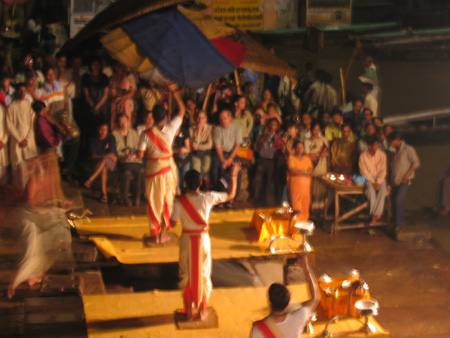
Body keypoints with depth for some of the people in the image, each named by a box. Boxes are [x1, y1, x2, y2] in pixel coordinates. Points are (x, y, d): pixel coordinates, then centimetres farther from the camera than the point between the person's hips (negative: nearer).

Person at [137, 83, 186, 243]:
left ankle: (155, 233, 14)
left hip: (152, 168, 0)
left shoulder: (146, 134, -14)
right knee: (168, 199, 12)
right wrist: (174, 91, 3)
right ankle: (164, 233, 15)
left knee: (153, 200, 10)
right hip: (168, 167, 1)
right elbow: (182, 110, -2)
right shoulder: (170, 129, -13)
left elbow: (140, 155, -12)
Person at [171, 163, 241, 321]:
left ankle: (188, 311, 17)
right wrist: (234, 175, 5)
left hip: (186, 239, 0)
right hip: (202, 239, 0)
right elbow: (231, 195, -3)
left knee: (186, 274, 14)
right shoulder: (208, 198, -13)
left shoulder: (180, 201, -15)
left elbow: (173, 223, -10)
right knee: (203, 274, 14)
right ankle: (201, 310, 21)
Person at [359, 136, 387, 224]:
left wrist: (378, 182, -18)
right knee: (371, 190, -33)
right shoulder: (363, 156, -9)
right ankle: (377, 214, -25)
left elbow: (383, 171, -5)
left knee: (383, 190, -30)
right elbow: (364, 172, -7)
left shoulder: (382, 154, -6)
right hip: (368, 178, -1)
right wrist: (373, 182, -17)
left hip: (380, 177, 1)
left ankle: (375, 214, -26)